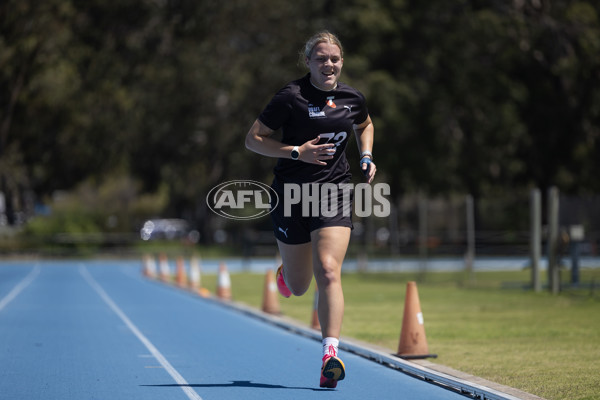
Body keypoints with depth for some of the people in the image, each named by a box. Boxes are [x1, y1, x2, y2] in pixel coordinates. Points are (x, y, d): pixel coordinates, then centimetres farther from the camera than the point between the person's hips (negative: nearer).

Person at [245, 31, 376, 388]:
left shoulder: (353, 98, 4)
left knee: (329, 272, -18)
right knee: (299, 287, 10)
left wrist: (366, 156, 8)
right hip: (293, 194, -1)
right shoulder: (291, 97, -9)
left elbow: (365, 125, 27)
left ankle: (330, 355, -22)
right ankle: (287, 273, 49)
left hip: (335, 192, 1)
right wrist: (298, 152, -19)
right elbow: (253, 139, -7)